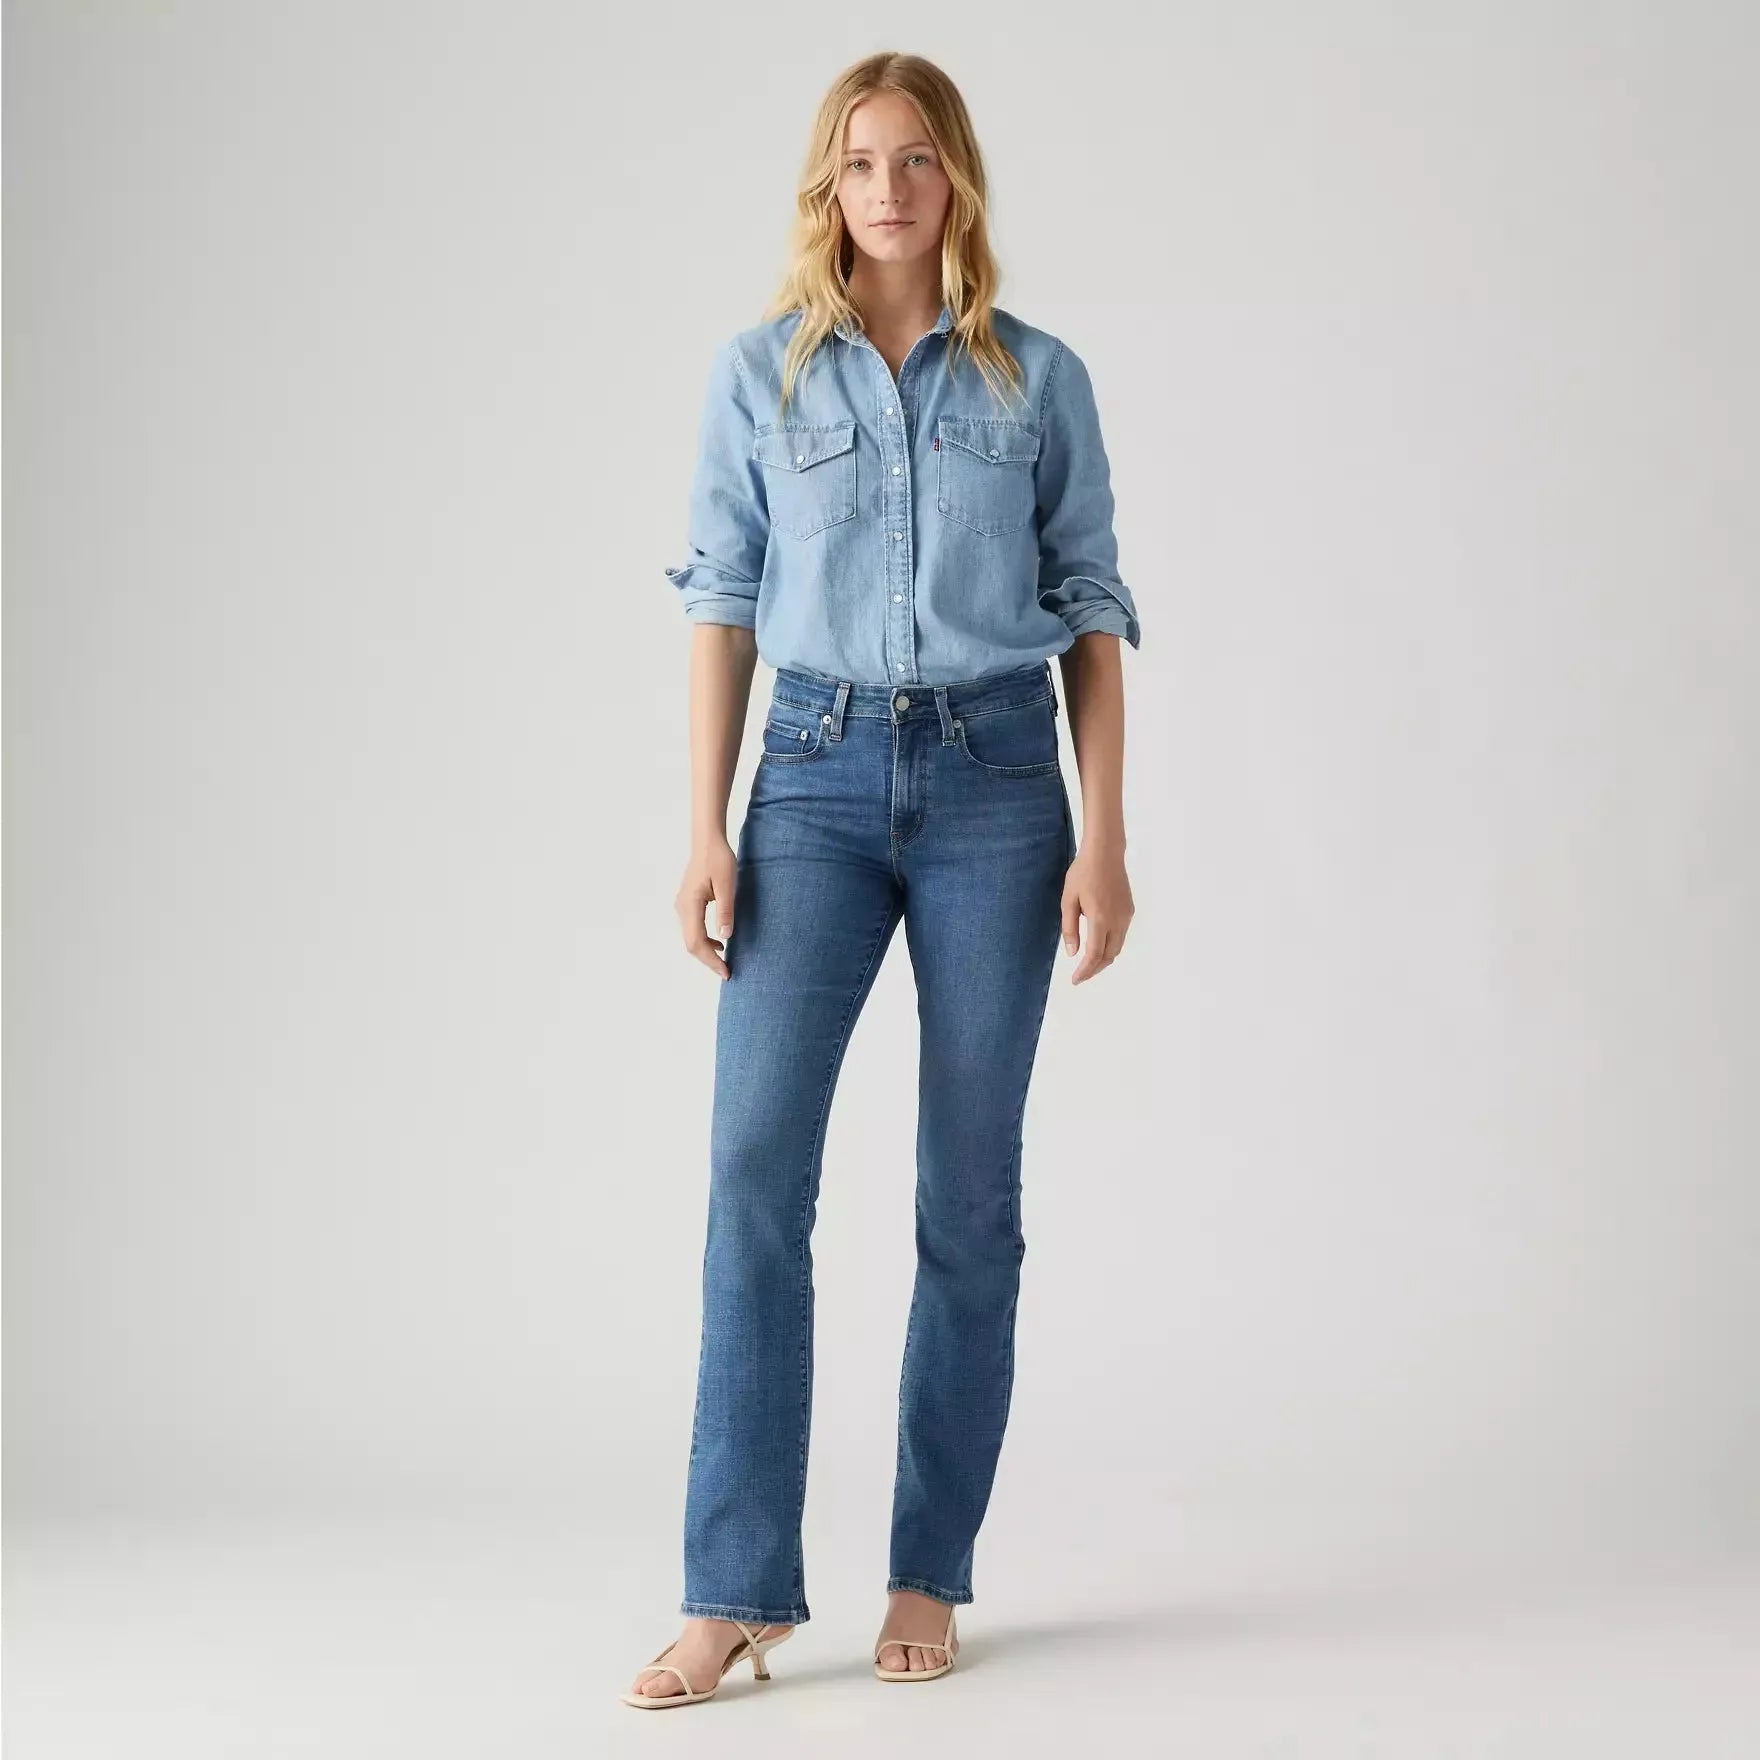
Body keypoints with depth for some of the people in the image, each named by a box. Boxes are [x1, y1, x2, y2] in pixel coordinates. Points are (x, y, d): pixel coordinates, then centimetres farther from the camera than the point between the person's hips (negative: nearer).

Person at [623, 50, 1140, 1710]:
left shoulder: (1039, 380, 6)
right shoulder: (761, 372, 6)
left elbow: (1091, 613, 6)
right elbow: (721, 602, 6)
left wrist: (1104, 838, -2)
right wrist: (705, 830, -1)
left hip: (994, 780, 0)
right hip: (819, 776, 0)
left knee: (969, 1193, 3)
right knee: (755, 1162, -11)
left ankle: (929, 1578, 14)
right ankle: (735, 1594, -6)